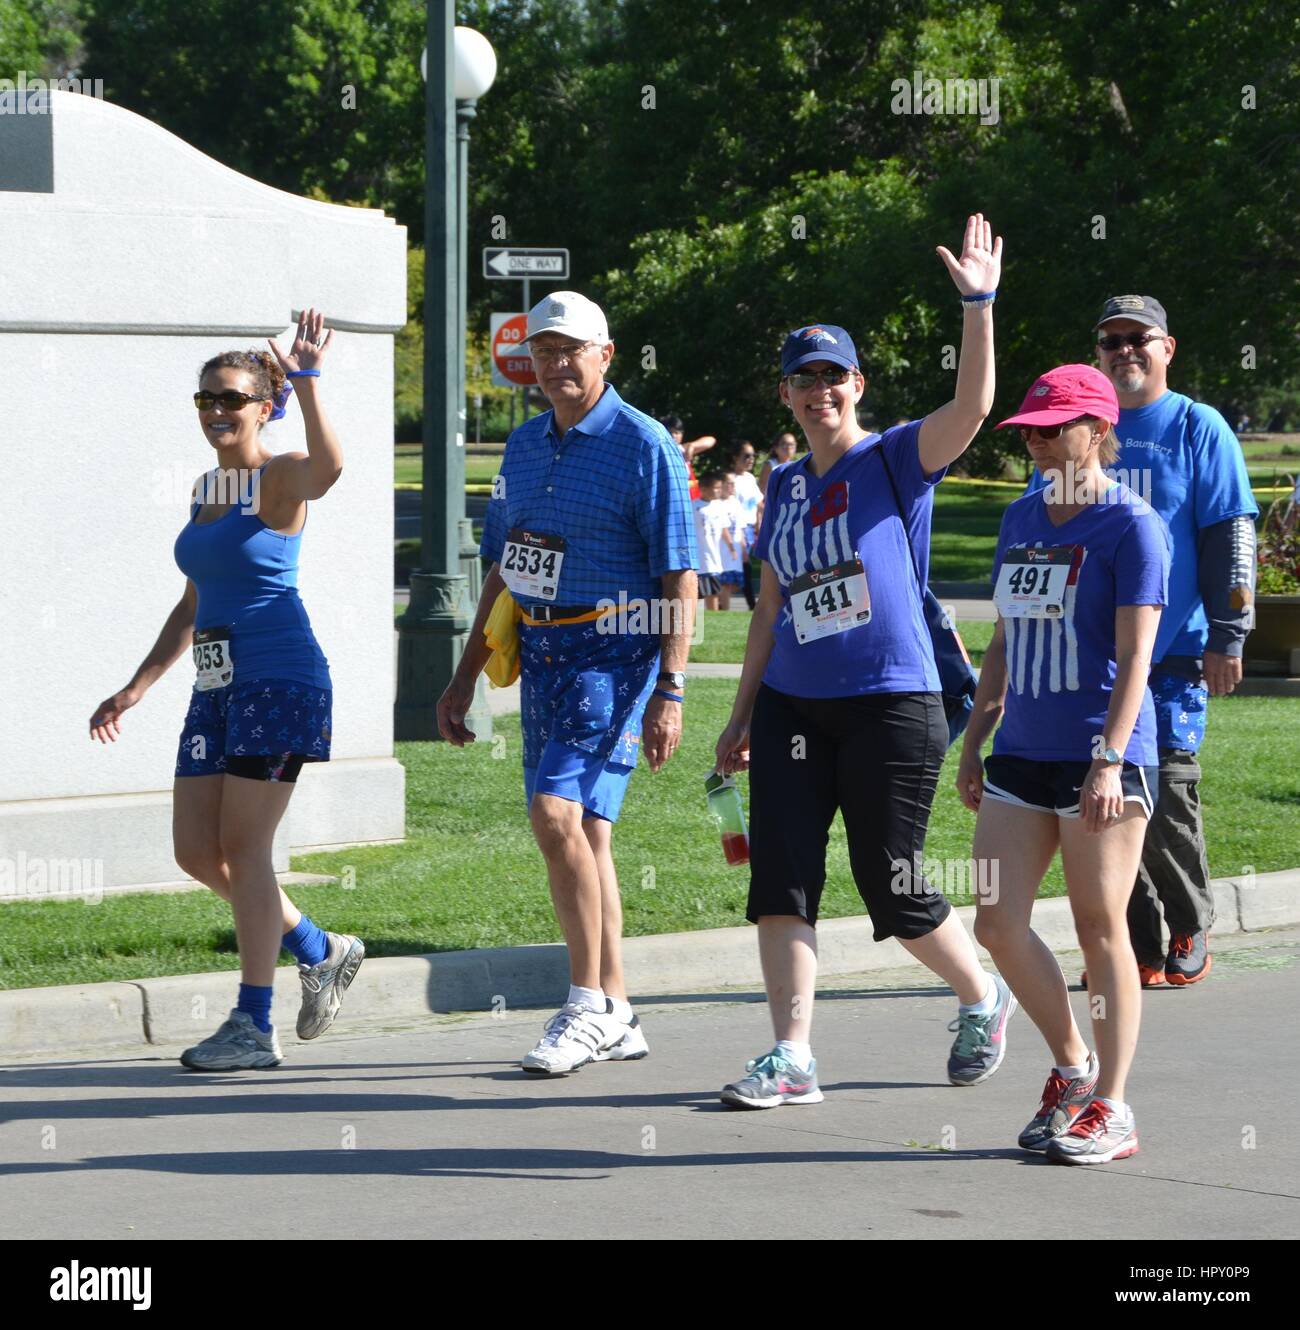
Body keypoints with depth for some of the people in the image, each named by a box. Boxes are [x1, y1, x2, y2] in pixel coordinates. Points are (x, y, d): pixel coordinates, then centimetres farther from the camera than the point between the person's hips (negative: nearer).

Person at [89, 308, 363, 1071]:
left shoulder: (279, 479, -7)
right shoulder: (206, 489, 16)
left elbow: (328, 468, -34)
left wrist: (307, 379, -39)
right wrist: (139, 686, 20)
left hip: (280, 680, -8)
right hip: (219, 685, 8)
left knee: (242, 847, -8)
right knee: (196, 851, 5)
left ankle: (254, 1027, -2)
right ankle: (322, 952, 23)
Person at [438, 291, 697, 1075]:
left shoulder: (642, 445, -9)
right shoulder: (525, 446, 14)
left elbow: (680, 576, -11)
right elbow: (504, 569, 22)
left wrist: (670, 690, -17)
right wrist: (466, 677, 20)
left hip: (614, 650, -8)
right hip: (541, 650, 8)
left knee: (559, 813, -20)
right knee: (583, 833, 10)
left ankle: (588, 1006, -11)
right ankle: (616, 1016, 18)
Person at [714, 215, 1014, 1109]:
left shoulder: (897, 462, -2)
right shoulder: (785, 487, 13)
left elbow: (973, 405, -20)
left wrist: (979, 305, -28)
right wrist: (743, 715, 16)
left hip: (891, 704, -5)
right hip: (794, 703, 5)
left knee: (892, 889, 0)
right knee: (781, 876, -5)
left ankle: (983, 999, 26)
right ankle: (793, 1058, -1)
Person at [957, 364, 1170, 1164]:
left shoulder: (1130, 525, -8)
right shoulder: (1022, 520, 13)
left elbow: (1134, 654, -13)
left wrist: (1109, 762, -20)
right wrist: (974, 745, 18)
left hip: (1102, 757, -7)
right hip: (1024, 755, 7)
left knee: (1101, 930, -1)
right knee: (998, 923, 1)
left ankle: (1110, 1109, 7)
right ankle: (1074, 1068, 20)